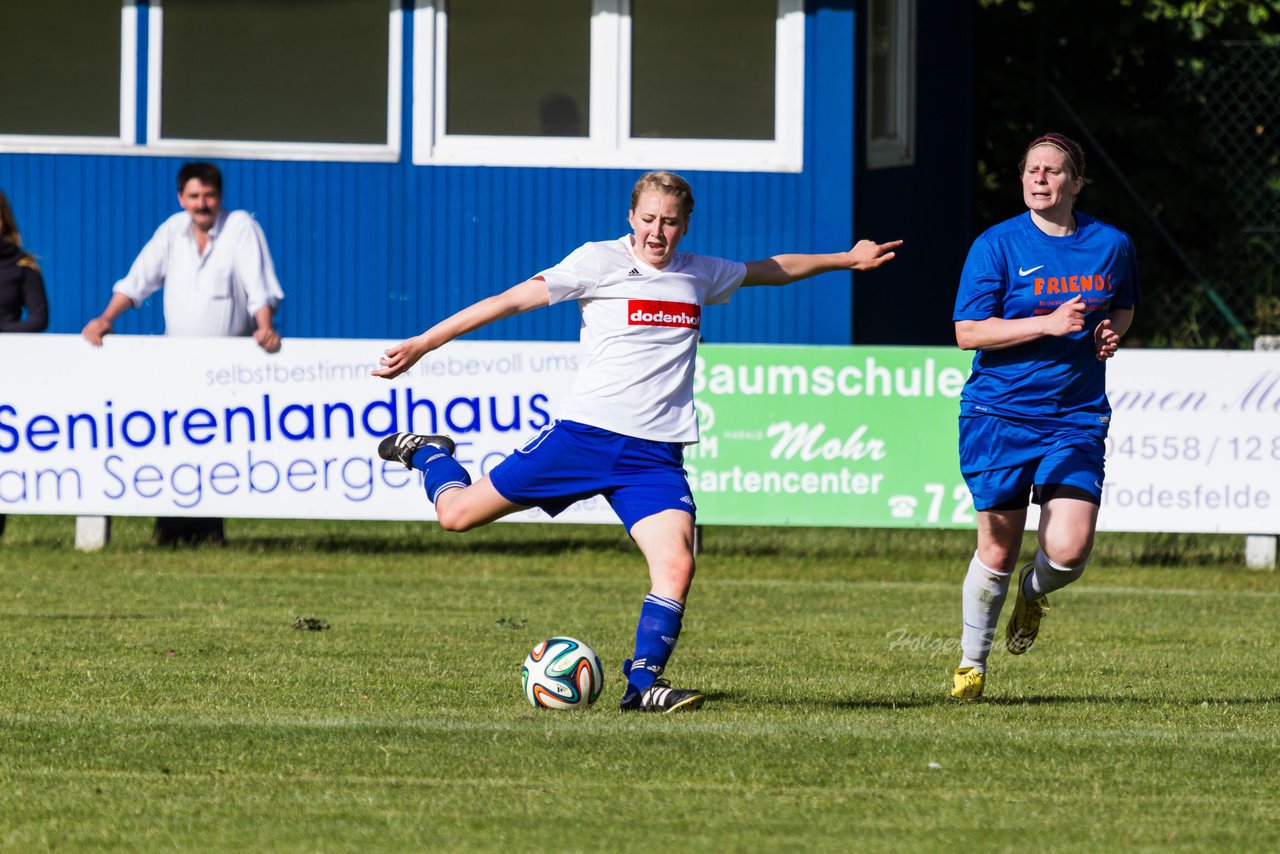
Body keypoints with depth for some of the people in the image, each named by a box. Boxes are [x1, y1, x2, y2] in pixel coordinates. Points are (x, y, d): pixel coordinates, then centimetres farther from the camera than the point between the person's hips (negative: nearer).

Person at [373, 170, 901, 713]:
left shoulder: (700, 275, 13)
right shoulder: (599, 262, -2)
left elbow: (773, 269, 33)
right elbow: (511, 300, -2)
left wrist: (846, 260, 37)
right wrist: (421, 344, -4)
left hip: (655, 454, 3)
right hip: (584, 434, -3)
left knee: (676, 565, -19)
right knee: (457, 513, -2)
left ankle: (642, 685, -8)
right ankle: (428, 454, 32)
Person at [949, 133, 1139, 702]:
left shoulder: (1111, 245, 5)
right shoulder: (997, 245, -5)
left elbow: (1123, 308, 24)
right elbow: (968, 332, -10)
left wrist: (1110, 334, 1)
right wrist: (1049, 324, -19)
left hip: (1076, 420, 2)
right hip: (999, 415, -2)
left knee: (1069, 551, -13)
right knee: (998, 550, 2)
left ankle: (1034, 593, 24)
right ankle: (971, 662, 23)